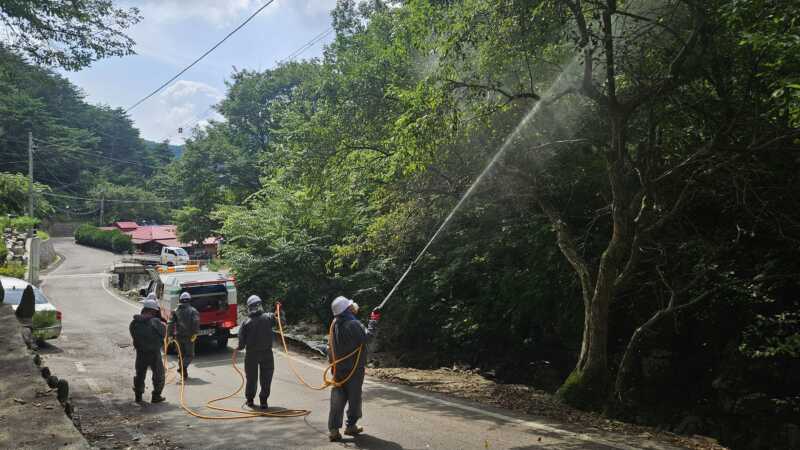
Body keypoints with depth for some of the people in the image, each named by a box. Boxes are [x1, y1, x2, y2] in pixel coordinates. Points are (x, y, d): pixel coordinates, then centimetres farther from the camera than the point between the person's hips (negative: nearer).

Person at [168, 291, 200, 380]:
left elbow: (171, 323, 1)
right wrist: (195, 333, -15)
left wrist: (171, 334, 2)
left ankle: (184, 374, 17)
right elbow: (196, 322, -17)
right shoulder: (193, 310, -3)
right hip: (189, 336, -3)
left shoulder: (176, 311, 8)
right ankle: (183, 366, -22)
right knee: (190, 354, 5)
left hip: (179, 336, 4)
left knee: (181, 354, 16)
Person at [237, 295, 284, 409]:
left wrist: (239, 348, 14)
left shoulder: (246, 322, -8)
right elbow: (283, 320, -5)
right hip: (267, 353, 0)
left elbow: (242, 342, -6)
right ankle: (263, 401, 11)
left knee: (251, 378, 15)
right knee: (266, 379, 10)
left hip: (251, 355, 0)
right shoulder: (268, 317, -9)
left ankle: (250, 400, 25)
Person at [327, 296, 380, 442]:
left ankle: (334, 429, 5)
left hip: (338, 368, 7)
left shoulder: (335, 324, 6)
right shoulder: (353, 324, -20)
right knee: (354, 398, 9)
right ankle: (351, 426, 19)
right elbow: (366, 337, -22)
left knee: (337, 399, 7)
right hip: (353, 369, -7)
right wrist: (374, 321, -15)